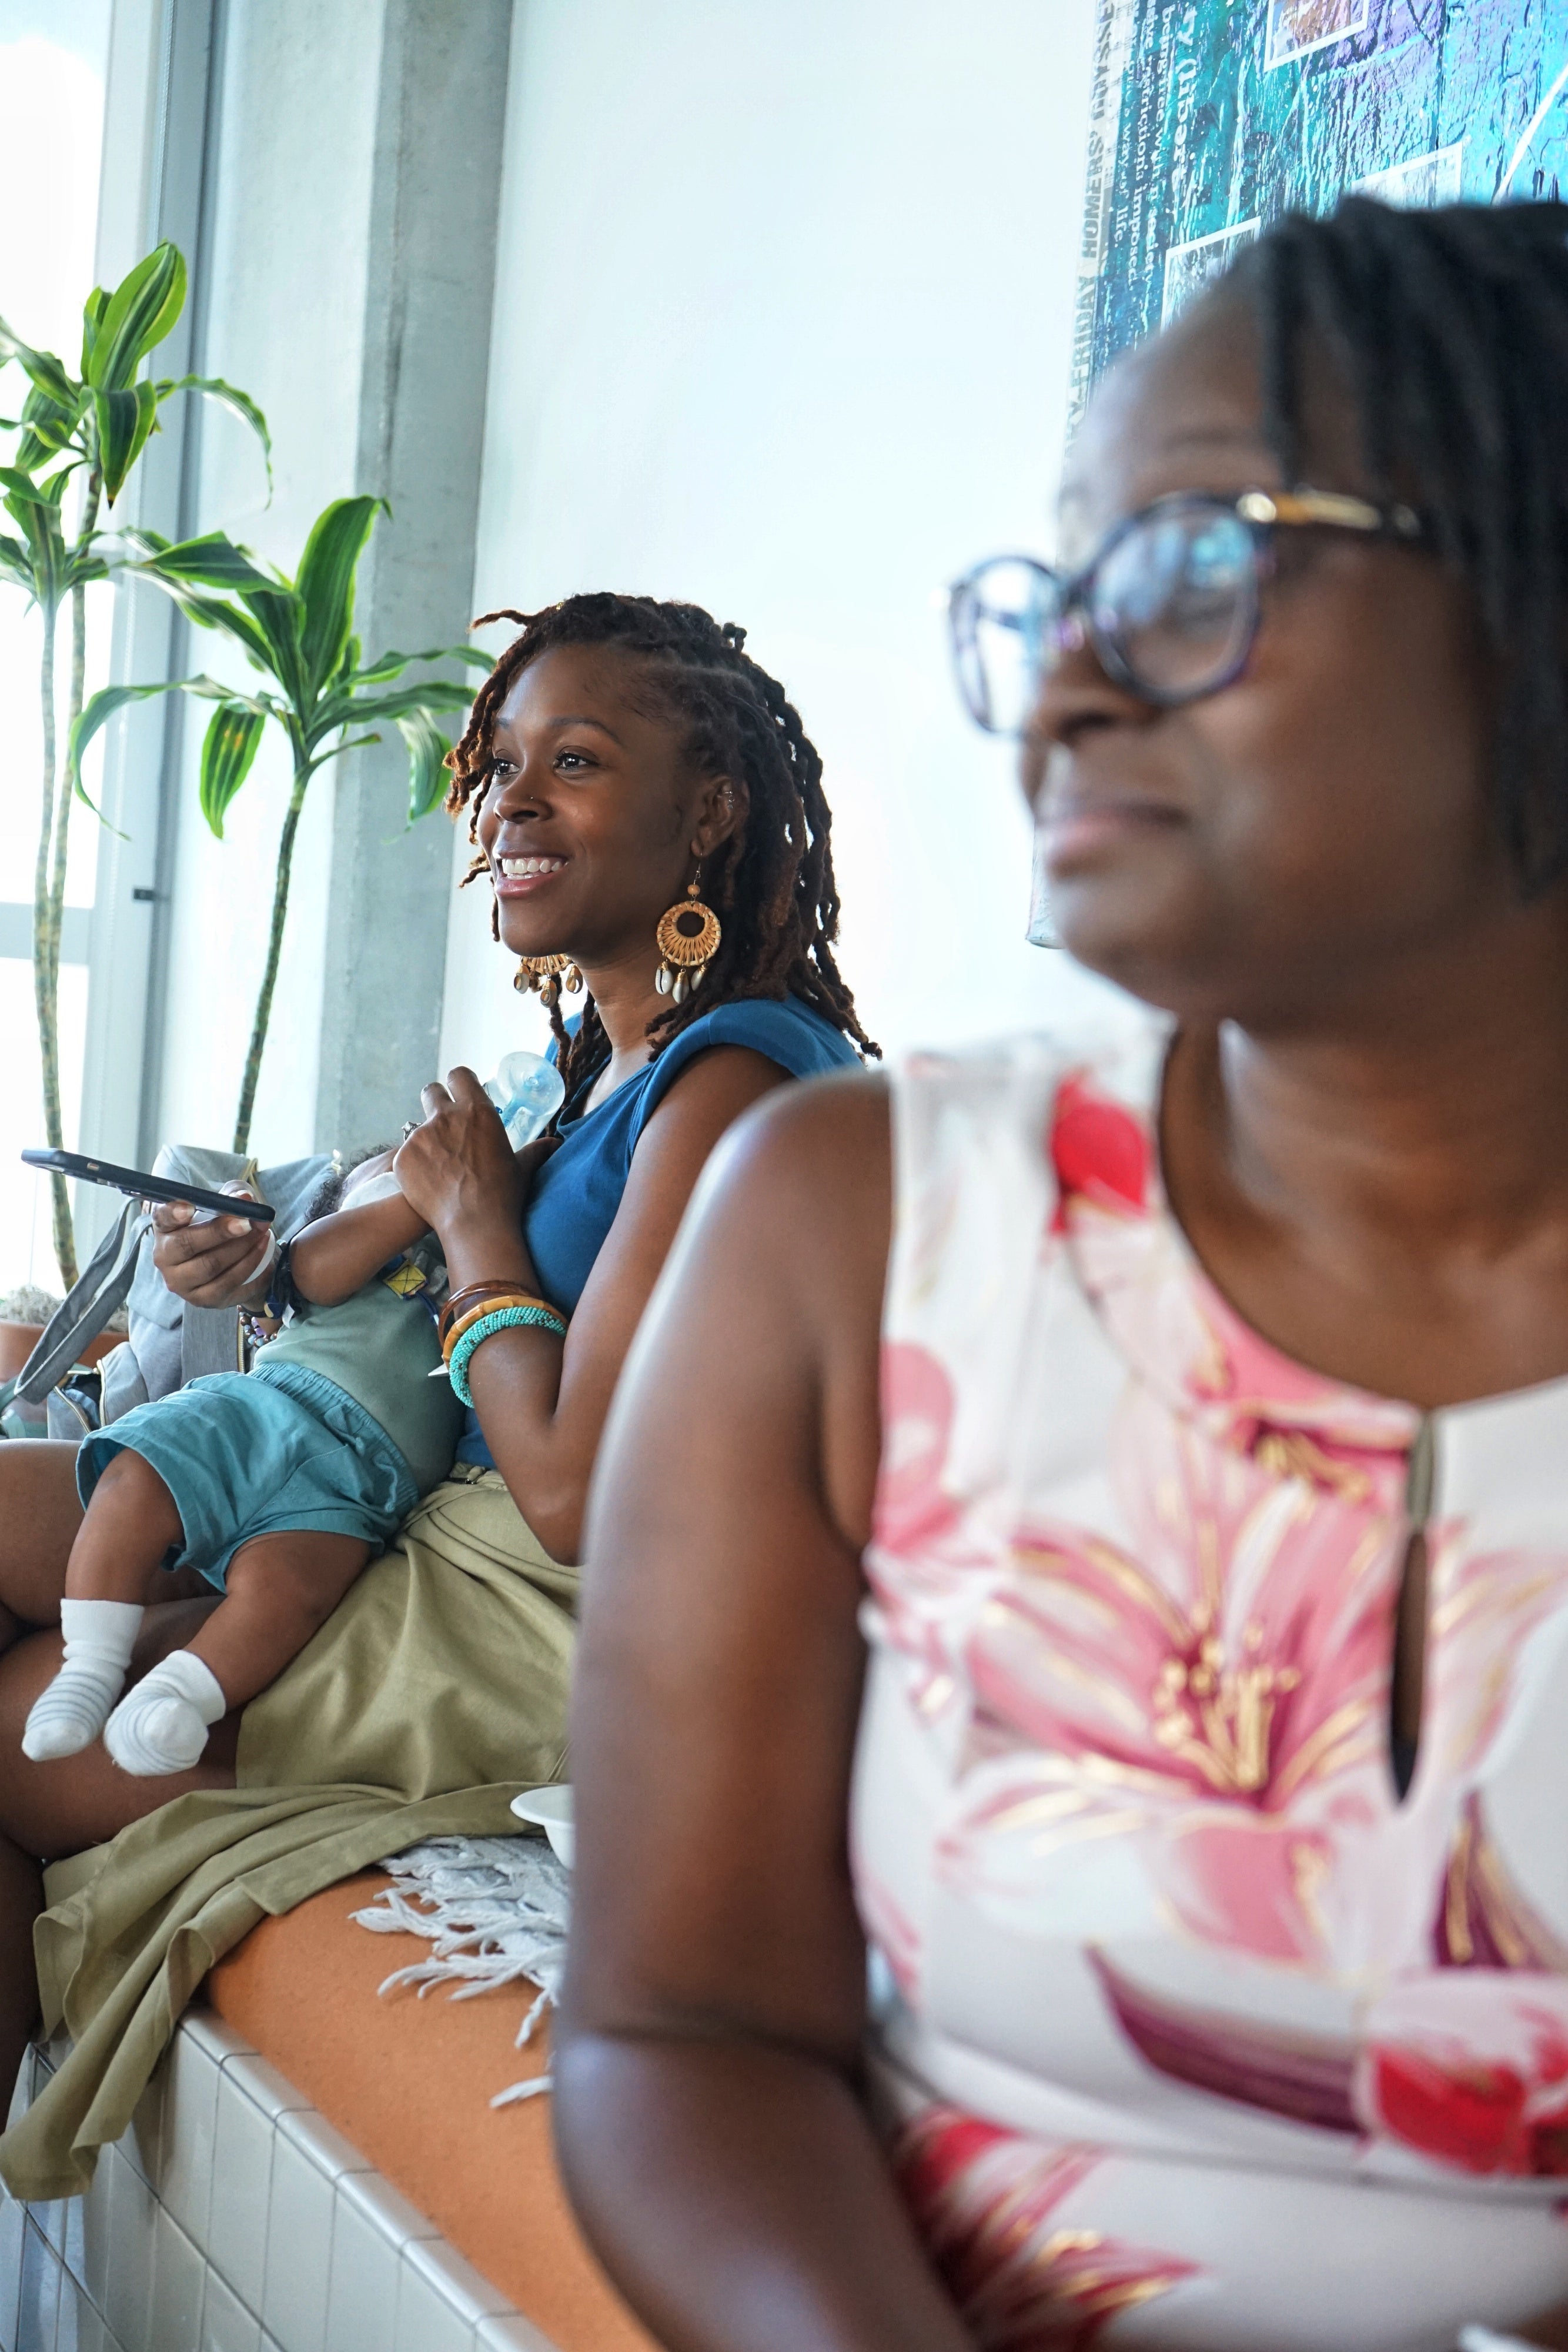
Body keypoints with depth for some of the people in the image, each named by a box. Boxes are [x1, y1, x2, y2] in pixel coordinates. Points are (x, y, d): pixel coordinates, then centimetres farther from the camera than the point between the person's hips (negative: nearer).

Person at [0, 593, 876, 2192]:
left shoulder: (735, 1082, -22)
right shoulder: (620, 1049, 9)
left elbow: (575, 1494, -25)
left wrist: (475, 1225, -11)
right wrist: (276, 1266, 3)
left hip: (548, 1641, -10)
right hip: (433, 1530, 10)